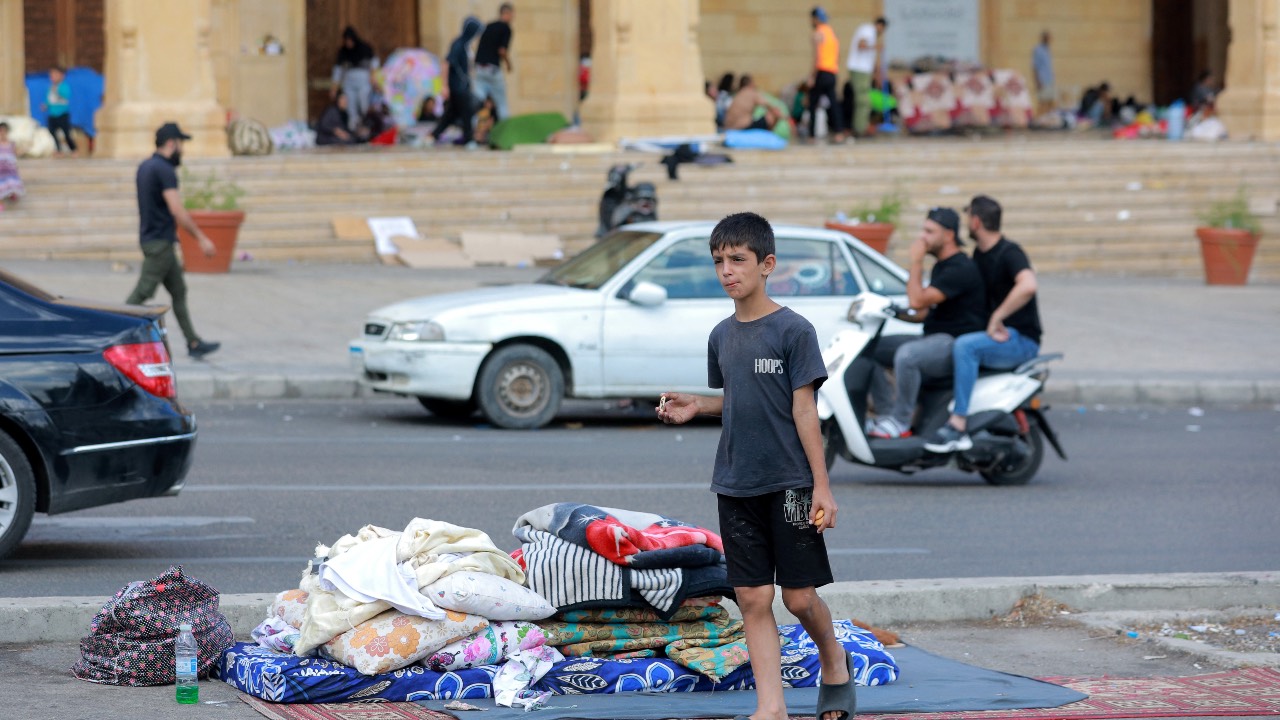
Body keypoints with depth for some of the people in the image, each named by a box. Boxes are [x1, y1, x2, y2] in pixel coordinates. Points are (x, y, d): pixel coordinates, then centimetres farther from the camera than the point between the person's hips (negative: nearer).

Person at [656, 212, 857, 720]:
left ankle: (834, 661, 29)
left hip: (789, 483, -5)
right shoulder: (721, 336, 8)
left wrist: (822, 486, -11)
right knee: (753, 599, 2)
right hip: (736, 487, 5)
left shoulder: (793, 330, -9)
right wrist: (695, 406, 1)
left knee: (799, 596, 0)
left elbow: (804, 409, -9)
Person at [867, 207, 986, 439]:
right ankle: (885, 414, 1)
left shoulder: (961, 270, -17)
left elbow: (918, 301, -24)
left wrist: (915, 262, -15)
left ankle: (901, 422, -25)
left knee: (906, 355, -37)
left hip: (956, 343, -11)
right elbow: (924, 313, 24)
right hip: (935, 340, 11)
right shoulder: (941, 266, 17)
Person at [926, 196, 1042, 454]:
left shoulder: (1009, 253, -16)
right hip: (996, 335, 10)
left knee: (964, 346, -34)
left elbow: (1027, 286, -36)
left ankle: (957, 426, -35)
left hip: (1020, 340, -10)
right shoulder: (979, 254, 14)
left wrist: (996, 318, -31)